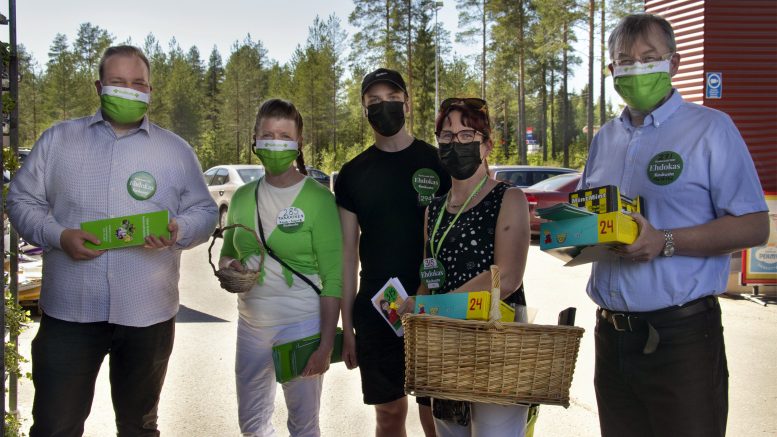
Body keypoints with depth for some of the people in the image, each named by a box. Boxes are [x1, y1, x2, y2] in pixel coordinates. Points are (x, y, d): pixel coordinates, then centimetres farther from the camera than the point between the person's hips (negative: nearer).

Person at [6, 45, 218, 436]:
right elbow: (22, 201, 6)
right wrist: (58, 236, -13)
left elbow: (204, 213, 8)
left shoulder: (176, 150, 7)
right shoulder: (57, 140, 6)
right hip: (69, 311, 0)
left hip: (148, 314, 1)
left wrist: (177, 232, -15)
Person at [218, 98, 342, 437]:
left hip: (302, 324, -5)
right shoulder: (243, 197, 6)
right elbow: (226, 255, 20)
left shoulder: (318, 198, -9)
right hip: (251, 324, 5)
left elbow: (333, 279, -11)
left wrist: (326, 345, -15)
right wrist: (229, 267, -5)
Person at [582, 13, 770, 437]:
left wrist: (665, 242, -21)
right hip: (612, 334, 6)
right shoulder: (604, 139, 14)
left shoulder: (710, 129, -4)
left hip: (682, 334, -6)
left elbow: (754, 226, -10)